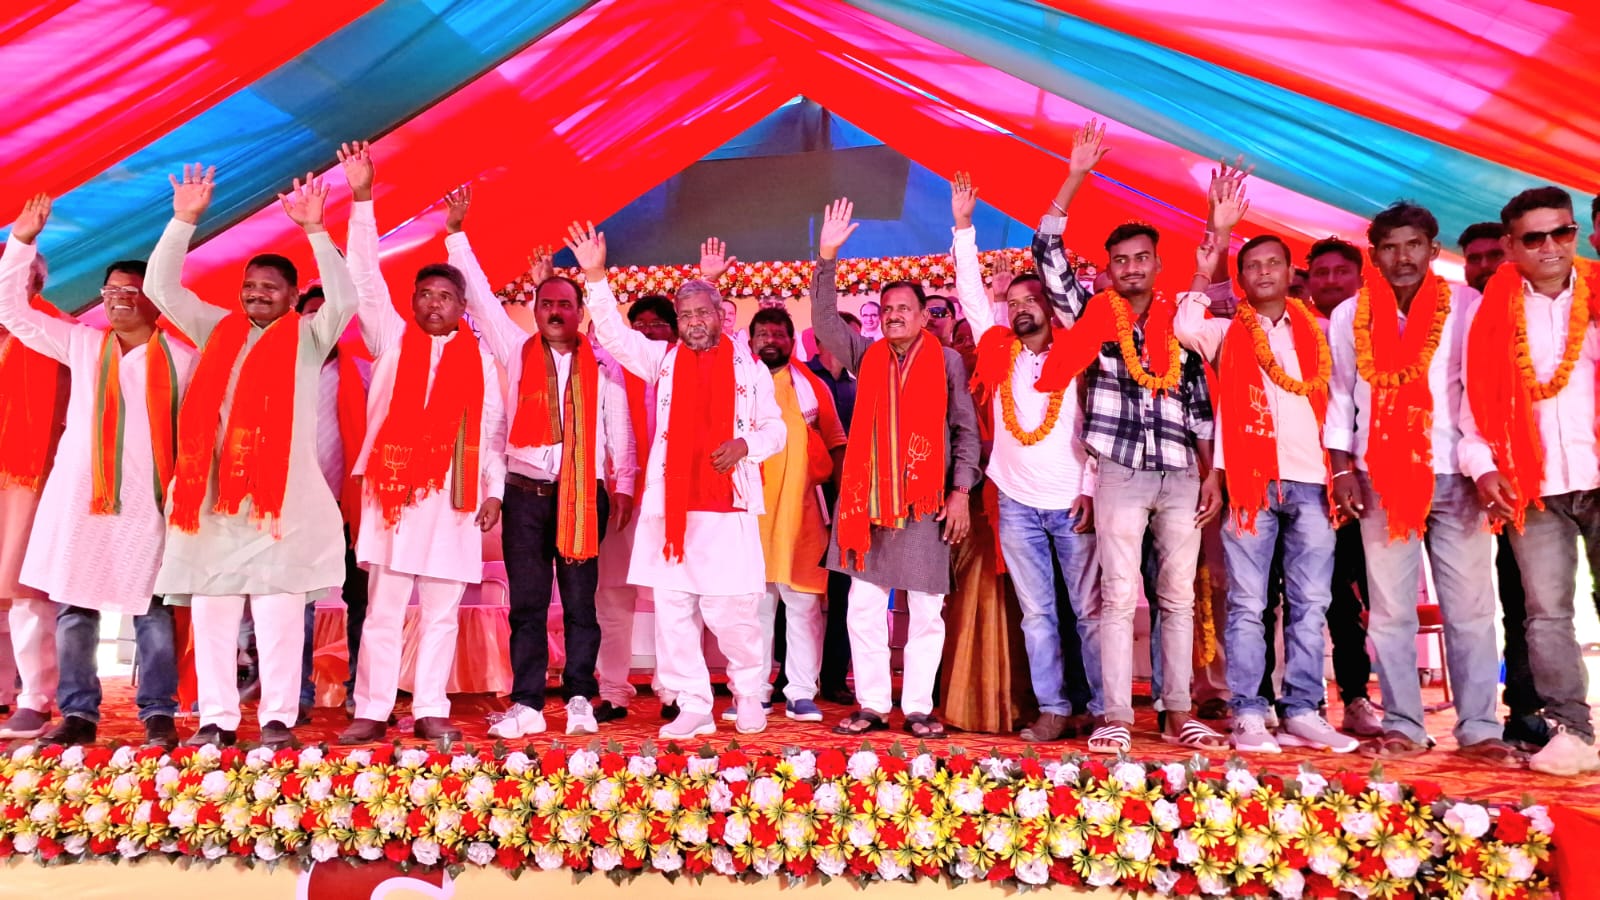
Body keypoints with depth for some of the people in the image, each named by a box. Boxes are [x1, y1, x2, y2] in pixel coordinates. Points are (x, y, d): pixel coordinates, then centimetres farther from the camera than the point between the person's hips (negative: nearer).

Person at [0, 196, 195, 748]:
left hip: (148, 503, -3)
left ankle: (158, 715, 5)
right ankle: (78, 713, 15)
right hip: (79, 498, 3)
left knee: (152, 612, -2)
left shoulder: (182, 358, 4)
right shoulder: (82, 345, 11)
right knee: (74, 609, 6)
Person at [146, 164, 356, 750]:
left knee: (279, 613, -3)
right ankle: (218, 718, 12)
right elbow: (160, 286, 13)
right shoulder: (216, 330, 17)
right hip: (211, 493, 4)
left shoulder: (307, 338, 7)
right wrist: (184, 220, 4)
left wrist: (315, 232, -14)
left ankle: (278, 718, 3)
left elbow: (344, 299, -9)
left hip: (281, 494, -4)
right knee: (211, 614, 5)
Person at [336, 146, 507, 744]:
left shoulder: (478, 356, 9)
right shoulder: (392, 339, 9)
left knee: (442, 611, 5)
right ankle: (372, 711, 8)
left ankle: (430, 711, 12)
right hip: (394, 487, -1)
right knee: (384, 609, 1)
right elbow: (365, 278, 2)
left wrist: (493, 490, 2)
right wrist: (362, 200, -4)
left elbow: (492, 427, 9)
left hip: (453, 494, 1)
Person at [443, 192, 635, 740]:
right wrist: (455, 233, 4)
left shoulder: (599, 364, 6)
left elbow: (618, 428, 5)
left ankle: (580, 700, 11)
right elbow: (481, 298, 7)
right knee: (527, 603, 3)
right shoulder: (517, 352, 9)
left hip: (583, 495, -1)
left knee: (581, 602, 4)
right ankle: (526, 705, 9)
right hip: (526, 491, 1)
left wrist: (623, 485, -2)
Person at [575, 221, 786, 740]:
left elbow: (775, 428, 10)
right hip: (669, 507, 2)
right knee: (673, 611, 3)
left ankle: (749, 693, 20)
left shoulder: (749, 367, 8)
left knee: (728, 611, -3)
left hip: (729, 508, -2)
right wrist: (595, 276, -7)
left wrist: (745, 444, -10)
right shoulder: (662, 358, 12)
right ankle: (693, 707, 13)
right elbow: (614, 334, 2)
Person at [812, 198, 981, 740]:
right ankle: (872, 705, 14)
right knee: (864, 608, 4)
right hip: (867, 498, 2)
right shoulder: (867, 355, 9)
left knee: (926, 611, 3)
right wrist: (826, 259, -11)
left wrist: (961, 491, -5)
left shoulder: (947, 361, 3)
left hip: (926, 501, -2)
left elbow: (966, 429, 3)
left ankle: (918, 709, 13)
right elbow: (825, 323, -2)